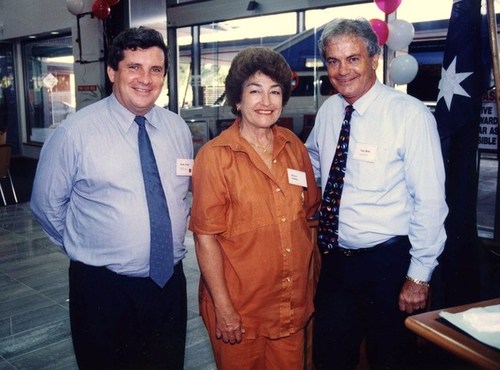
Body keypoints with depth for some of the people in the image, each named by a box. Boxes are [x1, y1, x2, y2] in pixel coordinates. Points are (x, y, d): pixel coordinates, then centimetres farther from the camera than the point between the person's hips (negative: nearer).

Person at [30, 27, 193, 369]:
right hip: (102, 288, -3)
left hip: (170, 283, 4)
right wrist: (84, 248, 6)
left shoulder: (178, 129, 1)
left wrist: (174, 237, 7)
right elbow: (47, 204, -2)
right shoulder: (76, 132, -11)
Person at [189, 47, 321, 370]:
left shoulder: (294, 147, 2)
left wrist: (312, 278, 9)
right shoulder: (214, 156, -13)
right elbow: (205, 238, -13)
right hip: (240, 311, -4)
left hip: (294, 305, 5)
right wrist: (223, 307, -14)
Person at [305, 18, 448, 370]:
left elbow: (430, 201, -16)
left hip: (387, 262, -5)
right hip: (334, 258, 5)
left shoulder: (411, 114, -16)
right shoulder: (328, 110, 2)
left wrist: (420, 274, -13)